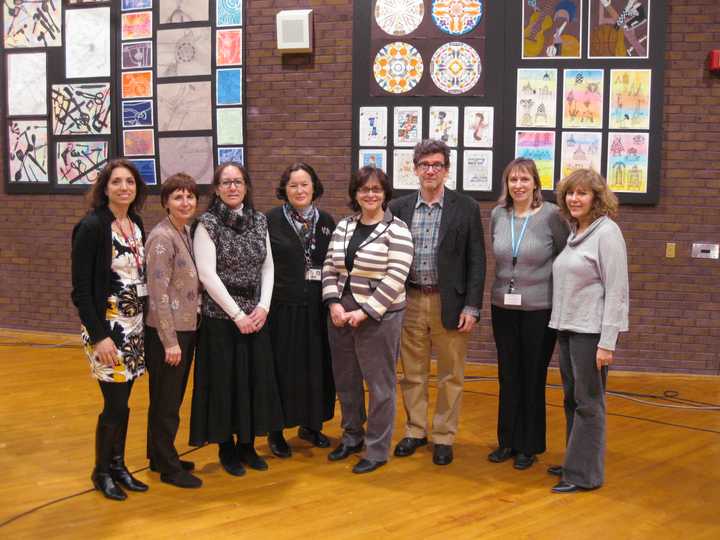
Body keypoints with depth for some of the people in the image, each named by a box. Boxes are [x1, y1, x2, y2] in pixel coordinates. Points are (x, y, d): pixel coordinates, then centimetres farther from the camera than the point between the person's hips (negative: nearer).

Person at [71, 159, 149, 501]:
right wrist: (98, 335, -17)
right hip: (105, 328, -6)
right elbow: (81, 289, -14)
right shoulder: (92, 226, -13)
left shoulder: (137, 225, 7)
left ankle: (118, 465, 28)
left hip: (134, 328, 6)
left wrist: (145, 323, 8)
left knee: (122, 401, 12)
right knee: (115, 405, -1)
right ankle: (102, 472, 20)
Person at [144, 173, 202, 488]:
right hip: (167, 332, -8)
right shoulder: (162, 238, -16)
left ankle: (160, 456, 32)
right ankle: (169, 468, 17)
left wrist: (184, 335, 10)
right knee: (166, 401, 4)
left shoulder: (187, 233, 9)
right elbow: (159, 293, -19)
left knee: (170, 399, 18)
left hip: (186, 329, 8)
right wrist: (170, 341, -19)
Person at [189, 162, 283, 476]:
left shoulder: (259, 221, 6)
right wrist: (237, 314, -14)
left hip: (256, 315, 5)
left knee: (255, 378, 8)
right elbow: (207, 275, -13)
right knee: (224, 380, 3)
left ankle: (247, 445, 23)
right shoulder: (208, 224, -7)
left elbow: (268, 267, 6)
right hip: (221, 316, -4)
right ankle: (227, 449, 18)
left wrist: (263, 307, -7)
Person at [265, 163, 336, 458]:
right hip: (282, 306, -3)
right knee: (283, 368, 3)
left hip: (317, 308, 4)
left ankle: (311, 424, 28)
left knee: (316, 366, 10)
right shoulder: (271, 220, -4)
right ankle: (276, 430, 18)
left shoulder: (326, 221, 7)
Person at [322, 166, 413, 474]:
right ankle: (352, 436, 35)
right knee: (345, 380, 15)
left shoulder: (397, 231, -8)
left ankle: (377, 450, 18)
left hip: (378, 318, -5)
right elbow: (329, 268, 9)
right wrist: (334, 304, -6)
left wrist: (364, 313, -17)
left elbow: (394, 280, -15)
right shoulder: (344, 226, 9)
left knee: (379, 384, 4)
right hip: (341, 315, 6)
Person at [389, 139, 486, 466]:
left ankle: (443, 437, 22)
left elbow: (476, 261, -3)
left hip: (449, 302, -2)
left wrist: (471, 307, -8)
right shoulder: (399, 208, 4)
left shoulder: (466, 208, -2)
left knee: (450, 374, 7)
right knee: (412, 372, 13)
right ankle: (415, 430, 29)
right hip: (410, 301, 2)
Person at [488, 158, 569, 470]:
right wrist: (505, 286, 13)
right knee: (508, 377, 12)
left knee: (533, 378, 7)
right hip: (503, 308, 4)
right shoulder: (497, 215, 3)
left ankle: (529, 446, 22)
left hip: (540, 309, -4)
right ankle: (507, 441, 27)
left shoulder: (551, 215, -9)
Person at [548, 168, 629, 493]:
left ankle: (584, 474, 11)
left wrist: (607, 343, -18)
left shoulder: (607, 232, -10)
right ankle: (575, 462, 27)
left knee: (588, 402, 1)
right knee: (572, 399, 14)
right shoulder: (574, 232, 11)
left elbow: (616, 291, -14)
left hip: (591, 330, -7)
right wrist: (559, 325, 9)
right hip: (567, 328, 7)